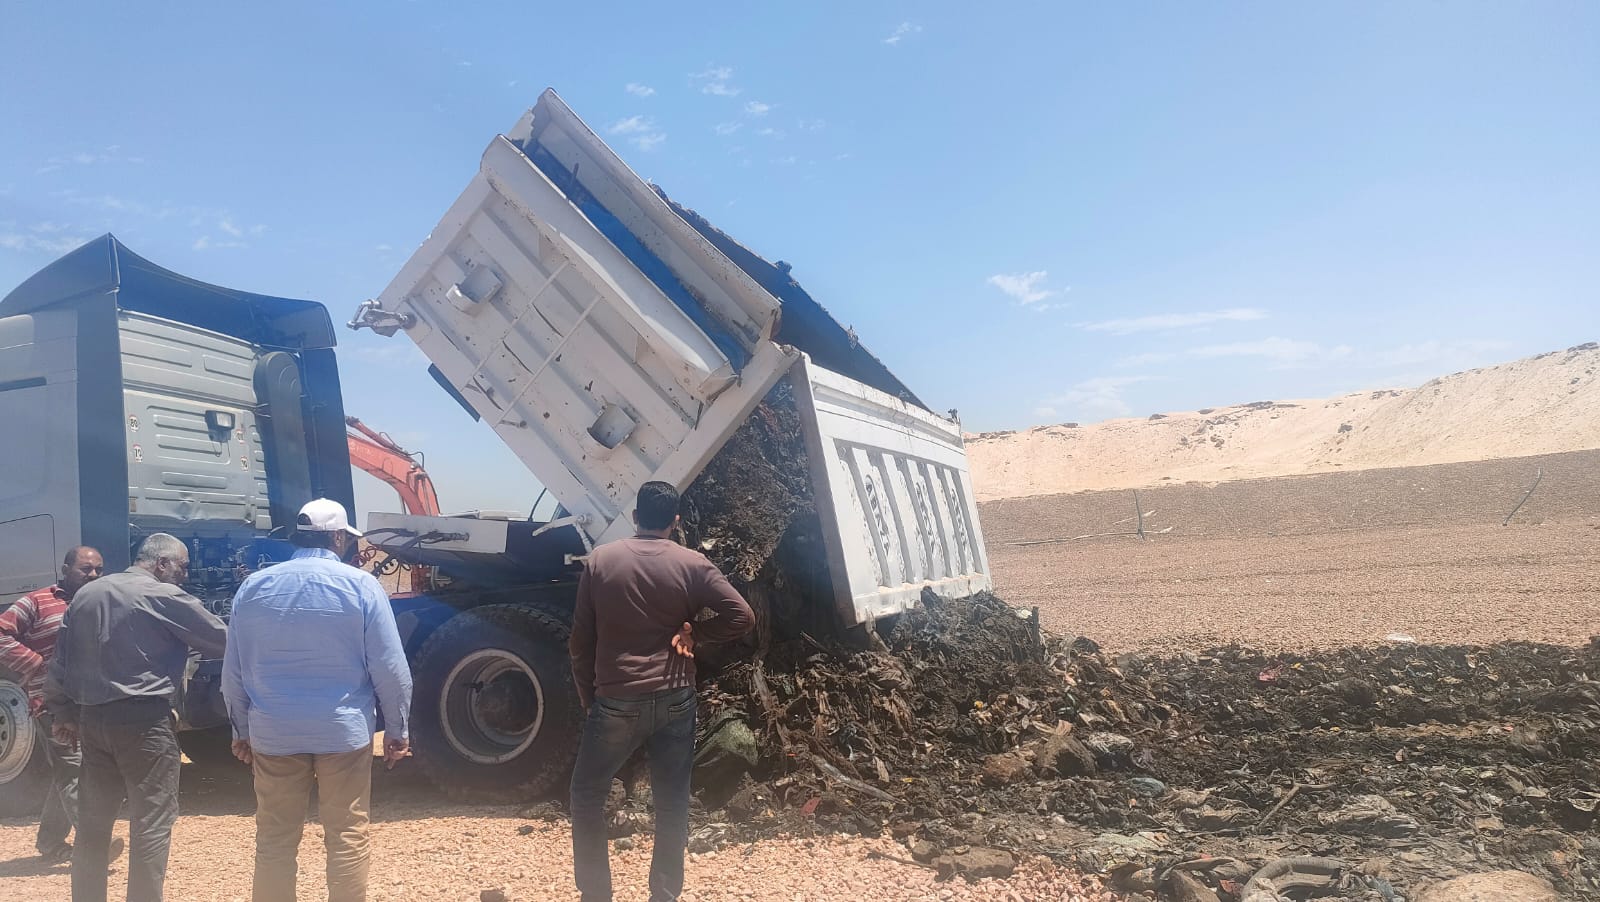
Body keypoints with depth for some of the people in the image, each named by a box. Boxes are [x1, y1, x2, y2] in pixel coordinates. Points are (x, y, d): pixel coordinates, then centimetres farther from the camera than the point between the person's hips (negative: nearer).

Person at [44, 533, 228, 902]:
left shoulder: (86, 594, 12)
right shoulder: (165, 596, -9)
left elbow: (61, 658, 14)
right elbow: (221, 639, -6)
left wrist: (63, 712, 20)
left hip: (92, 719, 7)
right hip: (144, 721, -7)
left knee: (92, 822, 14)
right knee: (151, 823, -1)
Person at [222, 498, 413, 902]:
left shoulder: (254, 587, 2)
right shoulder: (361, 585, -8)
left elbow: (233, 671, 7)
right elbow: (390, 667, -8)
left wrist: (241, 729, 19)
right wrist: (397, 728, 2)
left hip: (274, 733, 3)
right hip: (344, 731, -3)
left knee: (274, 841, 13)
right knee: (347, 838, 6)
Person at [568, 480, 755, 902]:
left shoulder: (599, 561, 0)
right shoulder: (692, 564, -3)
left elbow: (582, 638, 3)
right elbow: (742, 617, -11)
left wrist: (588, 696, 12)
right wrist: (693, 632, 2)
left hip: (616, 700, 0)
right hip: (675, 700, 1)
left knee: (587, 794, 18)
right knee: (672, 802, 11)